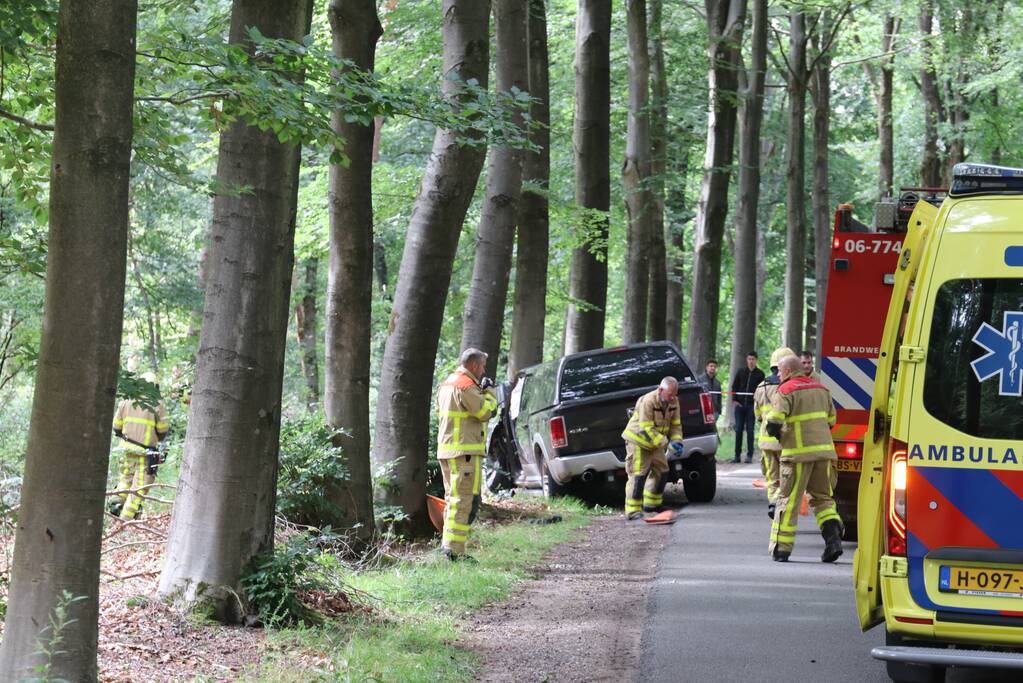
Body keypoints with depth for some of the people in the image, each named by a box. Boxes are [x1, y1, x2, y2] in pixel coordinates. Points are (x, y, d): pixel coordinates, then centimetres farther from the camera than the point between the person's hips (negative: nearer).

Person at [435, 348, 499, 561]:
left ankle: (447, 542, 22)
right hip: (465, 450, -10)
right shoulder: (466, 385, -14)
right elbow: (485, 411, -15)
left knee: (453, 497, 18)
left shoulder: (447, 383, 17)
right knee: (466, 499, -10)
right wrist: (489, 392, 2)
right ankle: (455, 549, -14)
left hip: (446, 449, 10)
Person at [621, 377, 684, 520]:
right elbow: (646, 429, -31)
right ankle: (633, 510, -11)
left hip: (655, 442, 8)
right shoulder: (648, 401, -29)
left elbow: (675, 425, 4)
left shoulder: (673, 402, -6)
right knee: (638, 475, -12)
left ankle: (651, 503, 28)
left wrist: (677, 441, -15)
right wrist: (666, 443, -35)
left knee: (661, 471, 11)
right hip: (638, 440, -8)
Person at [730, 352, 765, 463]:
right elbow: (734, 386, 12)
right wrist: (735, 400, 1)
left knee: (750, 430, -1)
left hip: (752, 405, -2)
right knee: (738, 430, 3)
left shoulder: (760, 374, 3)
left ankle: (749, 455, 2)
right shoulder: (741, 372, 10)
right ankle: (737, 455, 6)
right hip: (740, 405, 2)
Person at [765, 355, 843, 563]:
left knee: (788, 499, 1)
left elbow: (774, 422, -17)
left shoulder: (786, 391, -7)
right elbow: (831, 420, 20)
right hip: (823, 450, 6)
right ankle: (833, 536, -3)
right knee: (822, 497, 15)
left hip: (798, 452, -6)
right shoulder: (821, 389, 14)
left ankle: (781, 547, 2)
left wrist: (779, 436, 3)